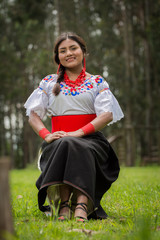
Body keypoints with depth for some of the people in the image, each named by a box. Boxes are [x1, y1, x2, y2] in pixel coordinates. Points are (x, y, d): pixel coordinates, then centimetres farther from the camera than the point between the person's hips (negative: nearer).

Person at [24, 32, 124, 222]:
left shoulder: (97, 82, 15)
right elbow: (34, 114, 12)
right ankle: (63, 206, -47)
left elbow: (107, 115, 0)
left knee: (80, 149, -38)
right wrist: (46, 135, -11)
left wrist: (80, 132, -17)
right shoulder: (49, 83, 20)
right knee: (63, 145, -36)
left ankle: (81, 206, -54)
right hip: (58, 141, 1)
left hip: (90, 139, -1)